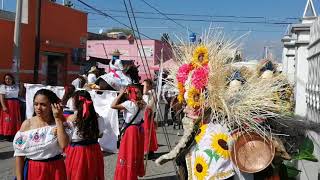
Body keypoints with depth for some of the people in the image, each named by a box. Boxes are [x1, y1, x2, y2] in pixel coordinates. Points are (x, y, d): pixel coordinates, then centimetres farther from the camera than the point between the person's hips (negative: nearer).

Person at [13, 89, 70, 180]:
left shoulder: (58, 123, -5)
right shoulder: (27, 124, -5)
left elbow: (63, 145, -21)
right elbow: (19, 153, -2)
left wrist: (58, 119, -20)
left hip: (56, 169, 1)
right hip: (33, 170, 0)